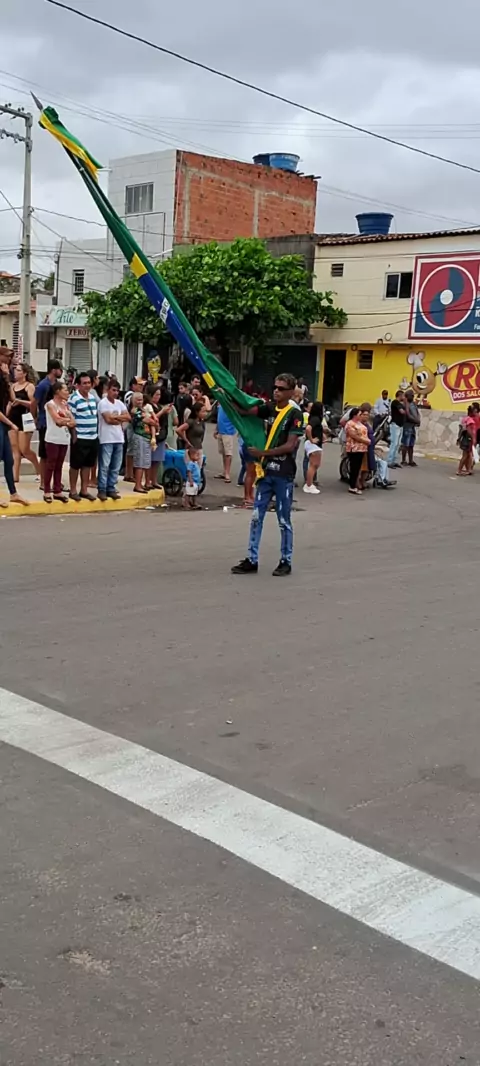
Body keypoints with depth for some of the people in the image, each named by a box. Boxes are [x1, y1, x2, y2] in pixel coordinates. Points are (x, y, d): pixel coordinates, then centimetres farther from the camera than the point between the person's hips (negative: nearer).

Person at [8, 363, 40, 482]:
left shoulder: (30, 386, -6)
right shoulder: (13, 386, 12)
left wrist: (19, 401, -25)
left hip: (24, 419, -6)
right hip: (12, 419, 6)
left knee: (24, 450, -6)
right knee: (14, 448, 3)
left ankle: (39, 469, 16)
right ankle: (15, 475, 4)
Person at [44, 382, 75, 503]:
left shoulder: (65, 404, 13)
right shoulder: (50, 404, -6)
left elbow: (73, 422, 5)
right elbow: (58, 420, -17)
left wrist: (63, 420, -12)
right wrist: (68, 420, 0)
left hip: (64, 439, 6)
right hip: (53, 439, -6)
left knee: (59, 466, 9)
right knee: (50, 465, -1)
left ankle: (58, 491, 13)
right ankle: (47, 491, 4)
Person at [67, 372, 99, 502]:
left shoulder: (93, 398, 11)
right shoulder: (74, 399, -12)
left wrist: (96, 432, 15)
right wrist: (74, 436, -16)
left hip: (93, 437, 7)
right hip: (80, 438, -7)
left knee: (88, 465, 12)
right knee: (76, 465, 2)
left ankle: (84, 490, 20)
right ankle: (73, 491, 10)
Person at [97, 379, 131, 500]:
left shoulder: (119, 403, 13)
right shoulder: (103, 403, -6)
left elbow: (128, 418, 5)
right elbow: (108, 419, -16)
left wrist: (115, 417, -7)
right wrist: (121, 419, -2)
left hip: (119, 439, 7)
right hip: (106, 439, -6)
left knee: (116, 467, 8)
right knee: (104, 466, -4)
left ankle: (111, 489, 15)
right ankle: (102, 490, -1)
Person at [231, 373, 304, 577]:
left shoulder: (295, 414, -9)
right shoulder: (270, 409, 8)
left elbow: (290, 446, -16)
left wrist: (263, 453, -17)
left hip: (284, 474, -6)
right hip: (267, 471, 6)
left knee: (283, 520, 4)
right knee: (256, 517, 6)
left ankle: (286, 562, 16)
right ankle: (252, 560, 12)